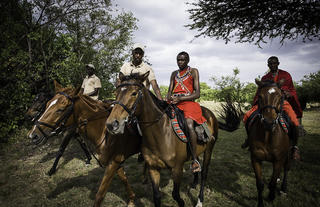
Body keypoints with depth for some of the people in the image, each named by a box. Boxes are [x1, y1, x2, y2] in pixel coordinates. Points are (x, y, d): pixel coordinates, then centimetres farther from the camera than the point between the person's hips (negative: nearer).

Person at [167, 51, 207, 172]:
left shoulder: (193, 71, 9)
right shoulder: (174, 74, 24)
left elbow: (197, 94, 0)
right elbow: (169, 91, 20)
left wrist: (180, 98, -13)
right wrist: (169, 98, -5)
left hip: (188, 102, -5)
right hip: (174, 103, 5)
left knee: (189, 125, -31)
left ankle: (194, 160, -22)